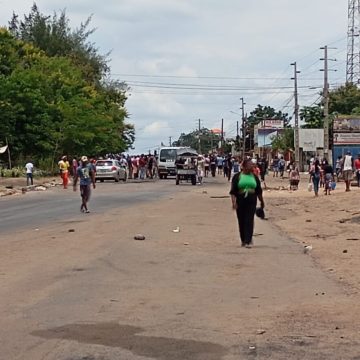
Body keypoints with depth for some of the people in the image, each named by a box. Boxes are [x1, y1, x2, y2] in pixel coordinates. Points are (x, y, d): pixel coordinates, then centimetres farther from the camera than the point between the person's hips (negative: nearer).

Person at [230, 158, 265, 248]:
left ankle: (248, 241, -9)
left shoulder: (254, 177, 10)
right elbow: (233, 191, -4)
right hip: (240, 202, -1)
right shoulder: (237, 177, 1)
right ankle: (243, 240, 23)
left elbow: (259, 191, 17)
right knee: (241, 221, 8)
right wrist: (233, 202, -14)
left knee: (249, 221, -8)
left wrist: (262, 201, 20)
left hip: (251, 201, 1)